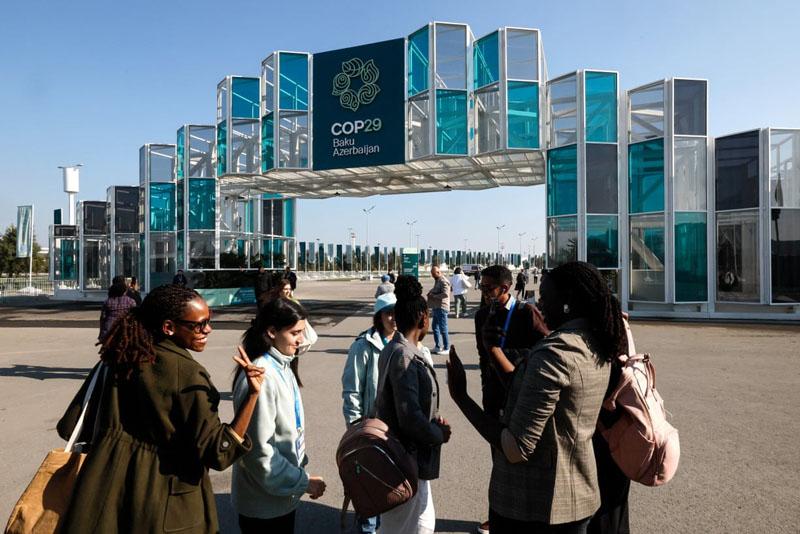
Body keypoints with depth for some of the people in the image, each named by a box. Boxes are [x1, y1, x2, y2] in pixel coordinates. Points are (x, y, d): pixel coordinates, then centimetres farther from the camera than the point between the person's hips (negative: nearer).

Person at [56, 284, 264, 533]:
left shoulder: (116, 359, -4)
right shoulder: (188, 374, -21)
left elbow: (70, 427, 3)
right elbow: (218, 452, -24)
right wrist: (252, 394, -31)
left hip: (108, 489, 5)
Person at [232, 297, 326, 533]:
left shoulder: (283, 367, 2)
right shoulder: (261, 377, -25)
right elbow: (260, 450, -25)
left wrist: (301, 466, 7)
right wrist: (303, 481, -17)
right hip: (264, 503, -8)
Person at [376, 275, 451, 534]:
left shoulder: (392, 349, 6)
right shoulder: (404, 357, -25)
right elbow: (411, 419, -28)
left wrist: (433, 420, 3)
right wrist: (440, 434, -11)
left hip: (404, 455, 10)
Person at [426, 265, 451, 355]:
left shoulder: (444, 281, -15)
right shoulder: (437, 281, 16)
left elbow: (445, 294, -26)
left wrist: (433, 296, -18)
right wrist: (431, 292, 7)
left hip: (442, 308, -10)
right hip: (436, 307, 10)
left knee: (443, 328, -4)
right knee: (435, 327, 15)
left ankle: (446, 348, 5)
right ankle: (438, 346, 24)